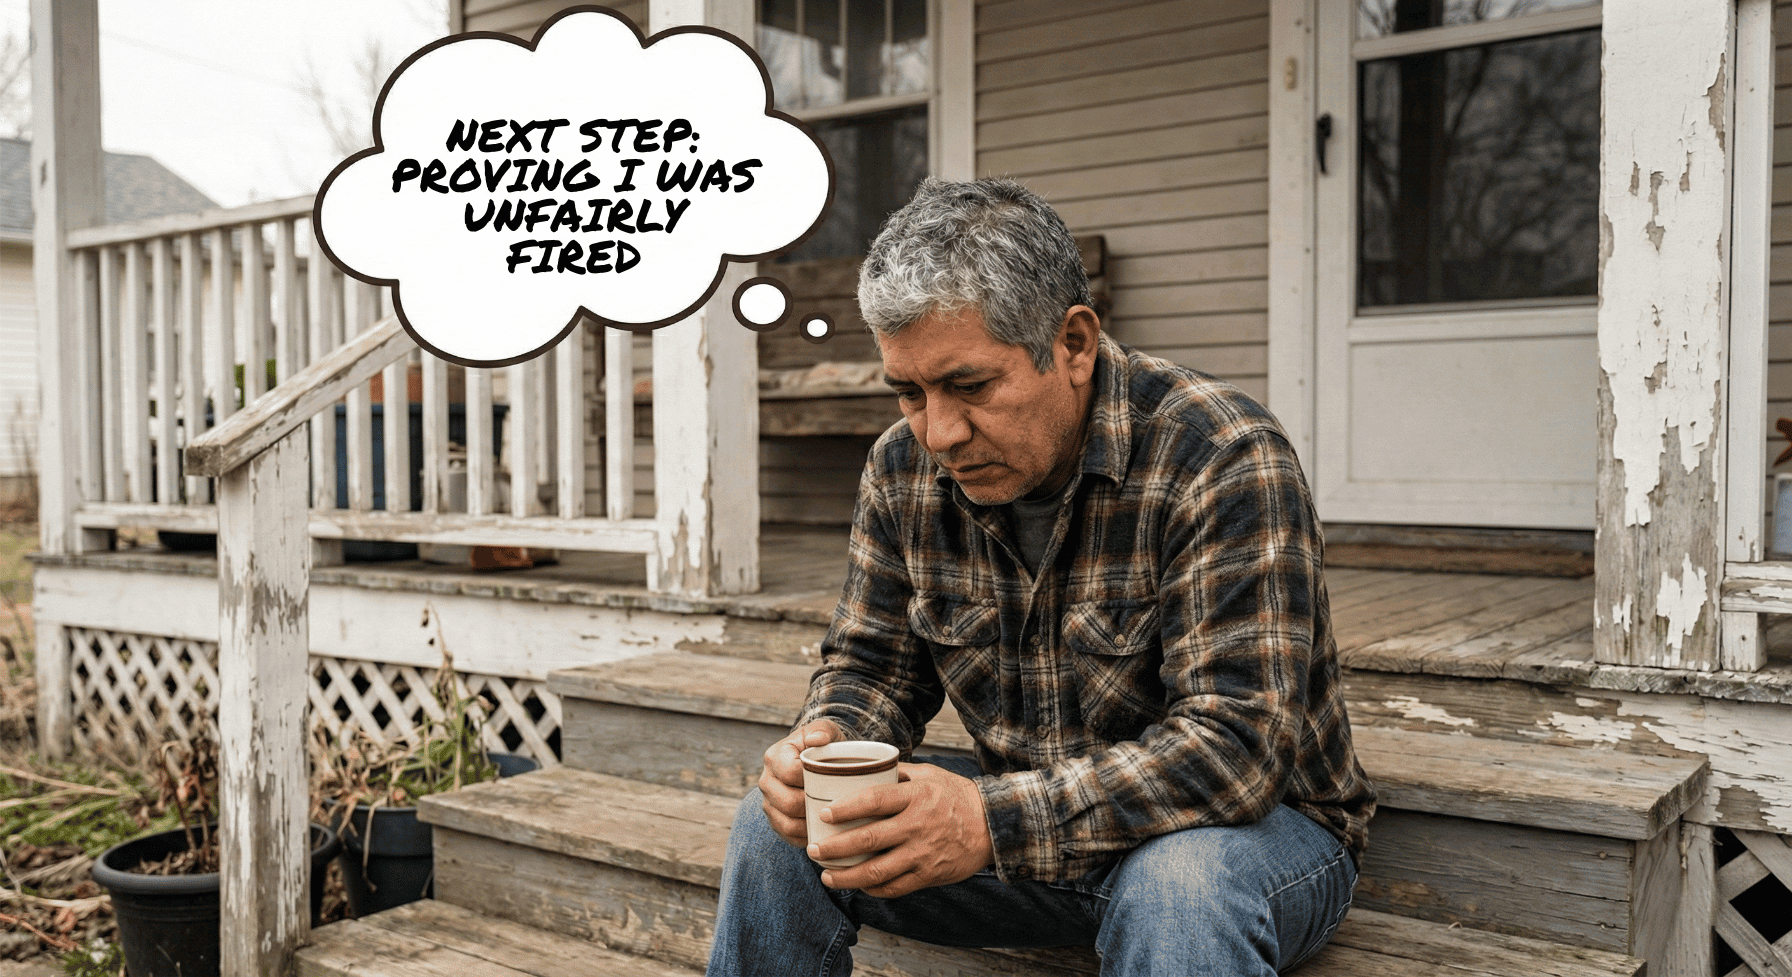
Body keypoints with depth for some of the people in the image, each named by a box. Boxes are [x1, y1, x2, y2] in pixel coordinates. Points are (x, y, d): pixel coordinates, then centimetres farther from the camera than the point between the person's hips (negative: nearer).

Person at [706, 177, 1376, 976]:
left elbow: (1237, 743, -29)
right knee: (780, 829, -10)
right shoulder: (904, 469, -4)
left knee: (1180, 886, -39)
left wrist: (993, 821, -38)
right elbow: (872, 664, 7)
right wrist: (828, 739, -18)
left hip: (1250, 825, -5)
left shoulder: (1222, 462, -23)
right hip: (1029, 819, 5)